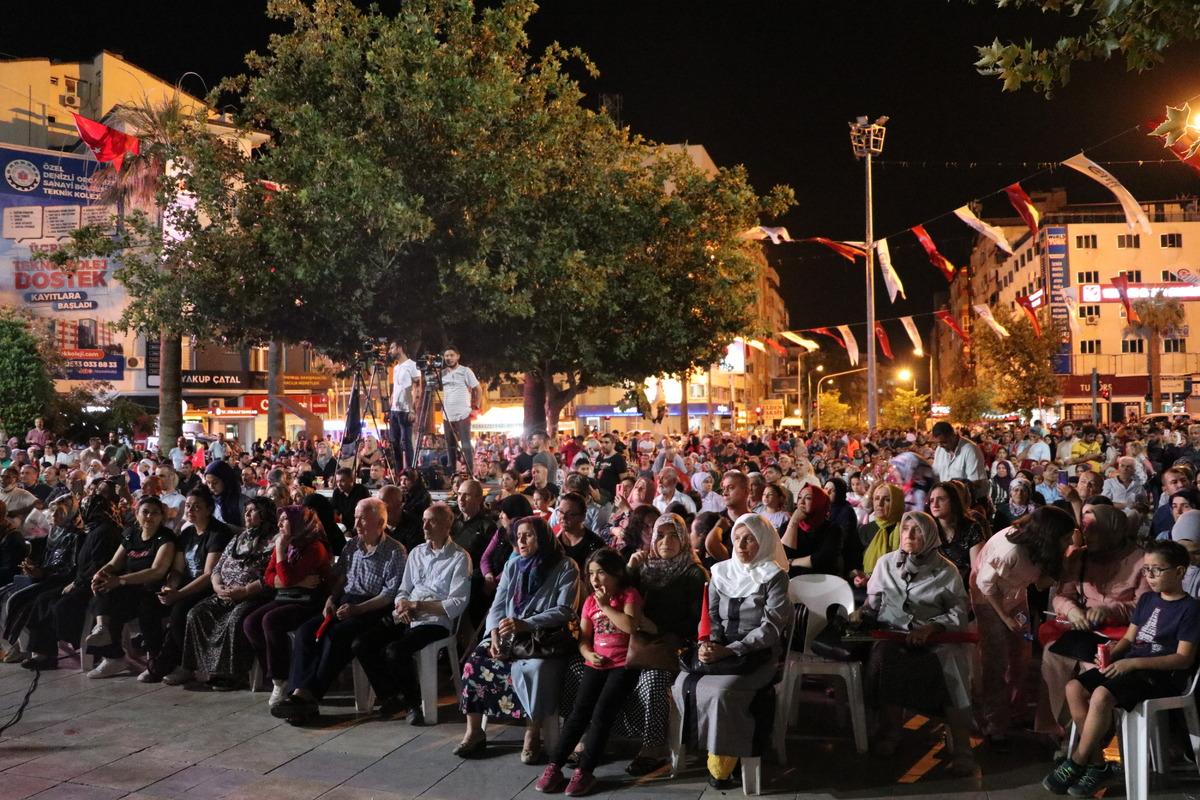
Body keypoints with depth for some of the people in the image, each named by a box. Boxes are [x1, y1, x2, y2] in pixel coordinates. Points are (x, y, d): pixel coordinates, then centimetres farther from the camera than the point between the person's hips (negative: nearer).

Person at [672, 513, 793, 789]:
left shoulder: (774, 576, -4)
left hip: (758, 656, -5)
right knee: (683, 684, -22)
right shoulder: (721, 571, 11)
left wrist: (728, 651, -21)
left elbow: (770, 627, -11)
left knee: (721, 691, -31)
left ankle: (722, 764, -12)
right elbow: (710, 615, 12)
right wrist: (709, 643, -11)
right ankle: (708, 744, -5)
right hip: (721, 651, 5)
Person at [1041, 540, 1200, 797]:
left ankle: (1076, 763, -16)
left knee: (1101, 696, -32)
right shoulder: (1147, 599, 16)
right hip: (1129, 666, 8)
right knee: (1074, 688, -14)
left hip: (1162, 675, -8)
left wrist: (1132, 663, -21)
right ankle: (1097, 764, -10)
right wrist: (1112, 653, -5)